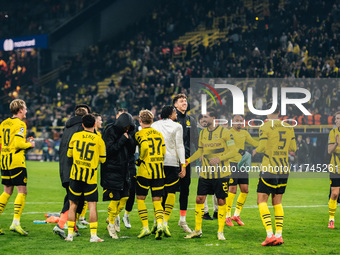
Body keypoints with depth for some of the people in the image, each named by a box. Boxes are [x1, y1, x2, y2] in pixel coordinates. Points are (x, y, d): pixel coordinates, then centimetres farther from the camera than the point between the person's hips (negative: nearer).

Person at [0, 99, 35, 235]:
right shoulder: (20, 124, -10)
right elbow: (18, 143, -20)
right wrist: (29, 144, -2)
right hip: (16, 161, -8)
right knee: (22, 192, -4)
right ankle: (15, 222, -13)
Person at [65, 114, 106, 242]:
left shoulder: (75, 136, 3)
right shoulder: (99, 140, -1)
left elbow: (69, 154, 13)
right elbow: (103, 159, 6)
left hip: (75, 175, 2)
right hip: (91, 178, -2)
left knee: (73, 205, 9)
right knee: (92, 206, -1)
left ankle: (70, 234, 9)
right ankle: (93, 235, -7)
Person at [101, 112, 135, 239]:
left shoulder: (127, 133, 9)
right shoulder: (110, 131, -11)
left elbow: (132, 150, 8)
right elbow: (109, 150, -19)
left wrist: (129, 139, -8)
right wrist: (122, 140, -20)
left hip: (123, 170, 7)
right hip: (111, 170, -7)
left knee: (124, 197, 7)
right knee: (115, 198, -7)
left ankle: (113, 218, 25)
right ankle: (111, 225, 7)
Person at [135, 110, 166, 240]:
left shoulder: (140, 134, -5)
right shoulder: (159, 134, 13)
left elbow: (144, 146, -22)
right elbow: (163, 152, 11)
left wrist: (140, 160, -7)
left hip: (145, 170, -4)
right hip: (159, 170, 4)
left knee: (140, 198, 9)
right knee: (157, 201, 6)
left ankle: (145, 227, 2)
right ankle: (159, 223, -16)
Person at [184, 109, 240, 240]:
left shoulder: (224, 132, -7)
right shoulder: (202, 133, 9)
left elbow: (233, 151, -8)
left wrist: (219, 159, -20)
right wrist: (188, 161, 11)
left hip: (221, 174, -4)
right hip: (205, 173, 4)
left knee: (221, 201, 0)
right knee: (199, 199, -1)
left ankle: (220, 231, 10)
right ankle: (197, 230, 11)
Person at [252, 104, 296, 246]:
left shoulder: (265, 127, -8)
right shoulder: (288, 128, 8)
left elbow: (262, 148, -13)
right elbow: (293, 148, 10)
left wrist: (255, 151, 8)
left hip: (269, 169, -5)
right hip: (284, 170, 5)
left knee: (262, 201, -1)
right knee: (277, 202, 14)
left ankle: (270, 234, -15)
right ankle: (279, 235, 7)